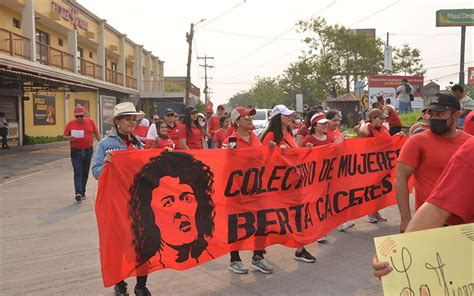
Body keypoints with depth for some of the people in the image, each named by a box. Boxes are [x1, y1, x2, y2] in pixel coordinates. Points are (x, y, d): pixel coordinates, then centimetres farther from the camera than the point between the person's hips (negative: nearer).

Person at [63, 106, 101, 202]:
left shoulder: (90, 122, 4)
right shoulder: (70, 124, 0)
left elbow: (97, 134, 11)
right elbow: (65, 136, 4)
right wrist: (70, 138, -18)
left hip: (88, 151, 2)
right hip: (76, 152, -2)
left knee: (85, 173, 10)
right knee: (77, 172, -9)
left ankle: (82, 192, 22)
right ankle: (78, 193, -15)